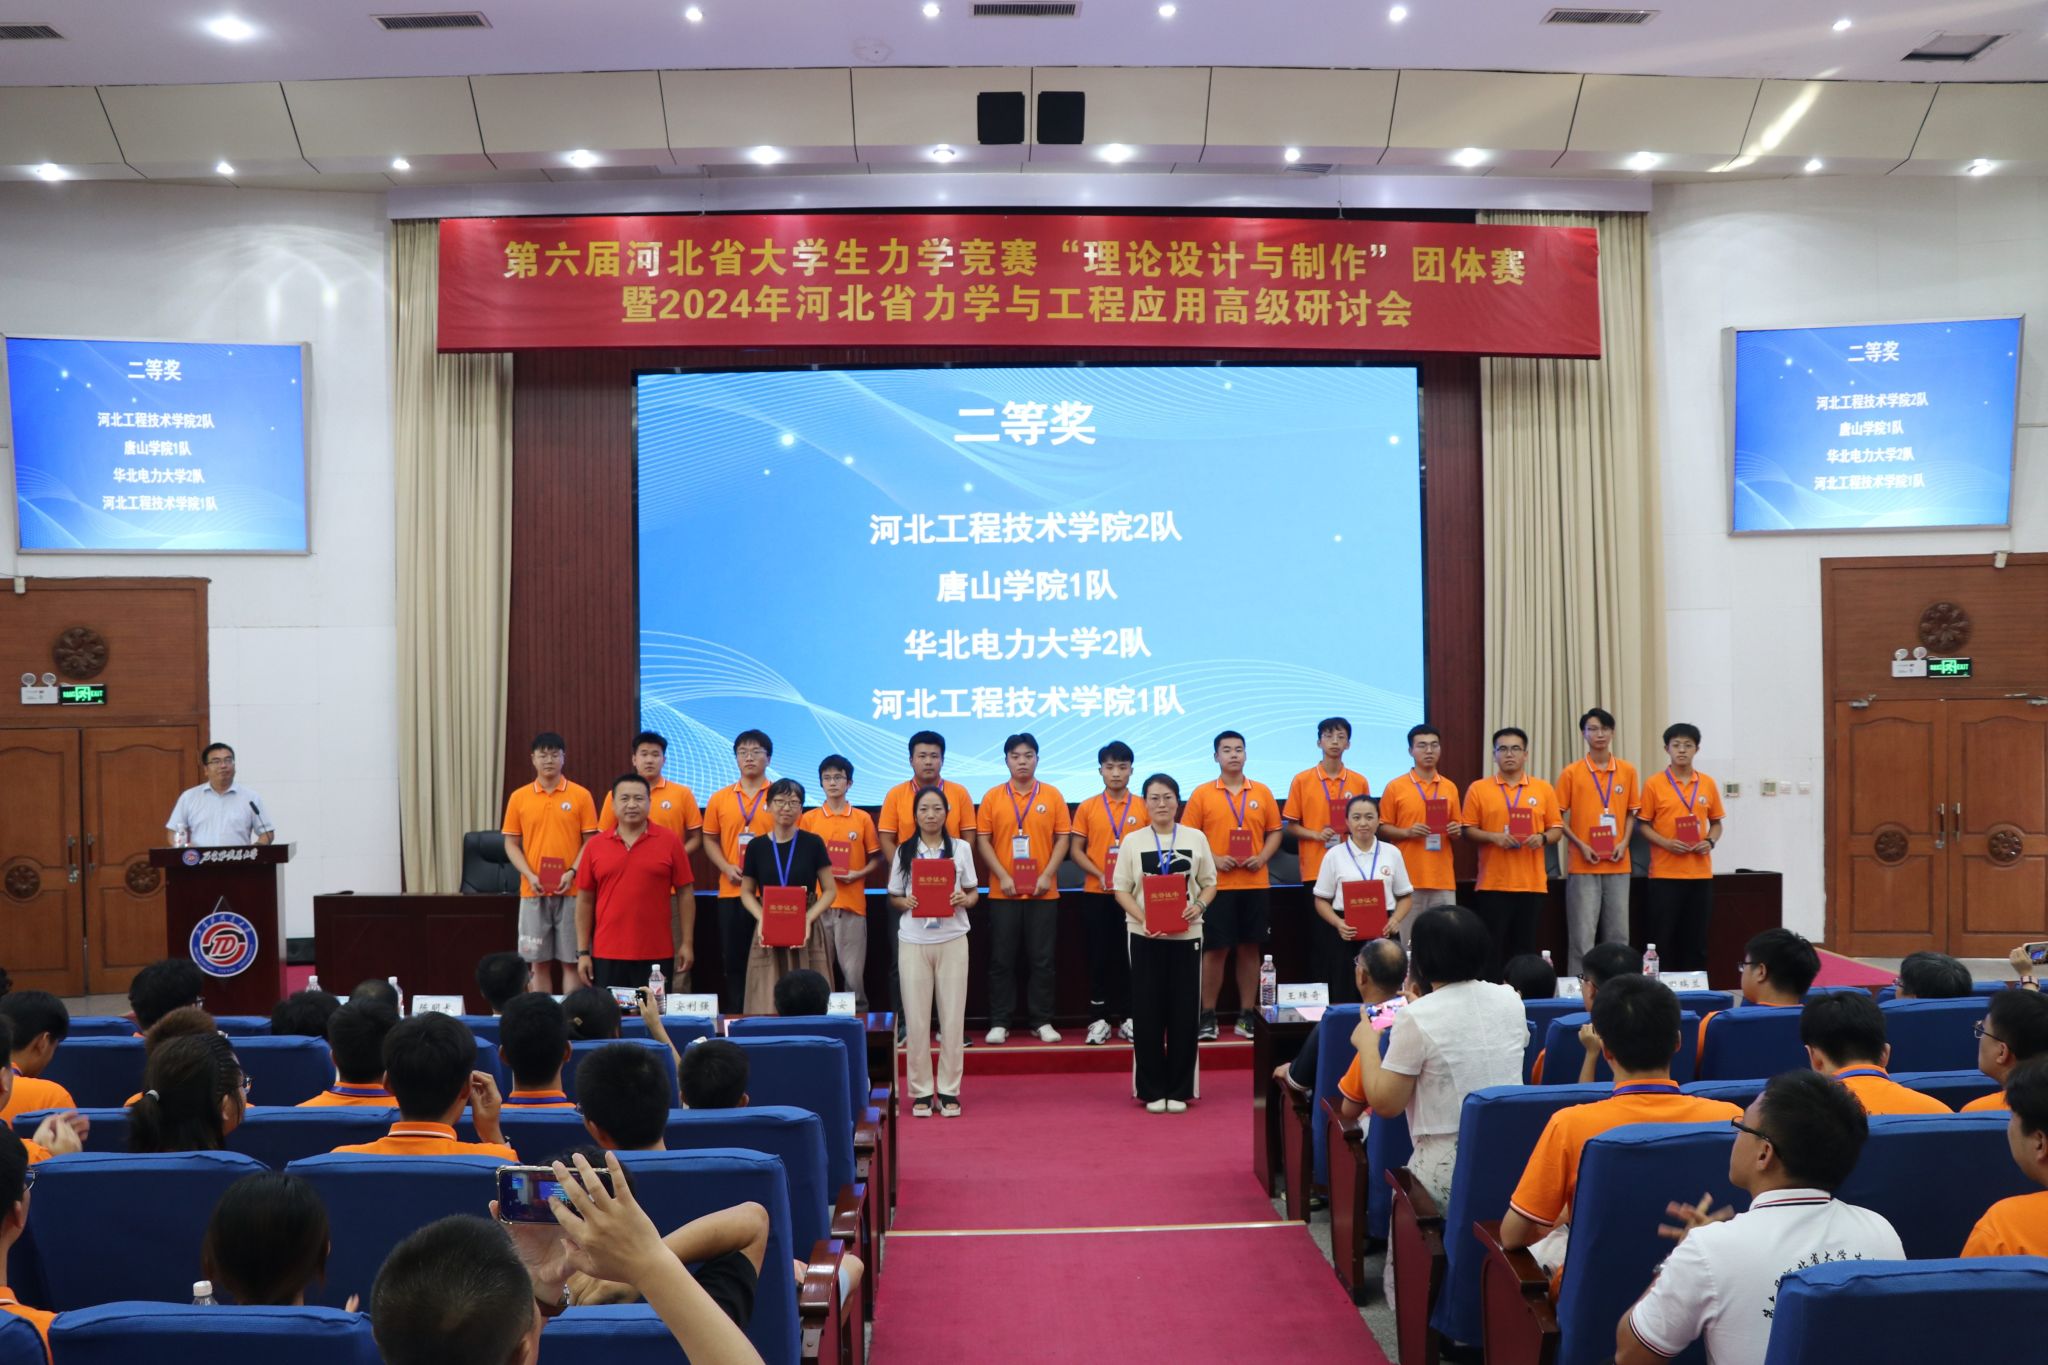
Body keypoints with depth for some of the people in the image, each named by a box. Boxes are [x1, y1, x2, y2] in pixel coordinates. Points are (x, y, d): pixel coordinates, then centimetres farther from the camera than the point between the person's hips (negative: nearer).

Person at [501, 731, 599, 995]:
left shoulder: (581, 795, 1)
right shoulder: (519, 797, 5)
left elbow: (590, 841, 1)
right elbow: (511, 844, 7)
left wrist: (573, 872, -14)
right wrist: (529, 875, -8)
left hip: (571, 892, -1)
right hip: (533, 893, 1)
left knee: (571, 960, 2)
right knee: (539, 961, 7)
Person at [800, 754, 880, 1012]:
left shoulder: (863, 818, 5)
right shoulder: (808, 819, 7)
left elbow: (875, 859, 11)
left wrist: (858, 874, -7)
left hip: (852, 903, -1)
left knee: (853, 970, -2)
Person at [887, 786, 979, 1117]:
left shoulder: (961, 848, 5)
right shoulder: (904, 851, 5)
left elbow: (972, 894, 10)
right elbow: (893, 898, 9)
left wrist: (964, 899, -12)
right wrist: (907, 902, -12)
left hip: (952, 940, 0)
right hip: (913, 941, 0)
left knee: (953, 1016, 1)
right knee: (916, 1018, 1)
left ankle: (948, 1090, 11)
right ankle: (921, 1090, 10)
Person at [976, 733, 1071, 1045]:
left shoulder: (1052, 795, 3)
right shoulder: (993, 797, 3)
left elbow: (1063, 838, 3)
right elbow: (983, 840, 1)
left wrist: (1048, 875, -8)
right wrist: (1002, 876, -9)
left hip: (1043, 892, 0)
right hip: (1003, 892, 0)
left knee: (1041, 958, 4)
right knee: (1002, 959, 3)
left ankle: (1041, 1021, 12)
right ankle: (999, 1022, 10)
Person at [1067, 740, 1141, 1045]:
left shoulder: (1143, 807, 3)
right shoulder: (1087, 808, 3)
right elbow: (1075, 850, 2)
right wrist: (1099, 874, -12)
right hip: (1096, 894, 0)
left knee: (1130, 956, 4)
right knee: (1099, 957, 4)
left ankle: (1127, 1018, 13)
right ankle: (1099, 1019, 10)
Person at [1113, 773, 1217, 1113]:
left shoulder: (1196, 838, 3)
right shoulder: (1134, 841, 2)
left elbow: (1209, 884, 8)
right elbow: (1122, 890, 2)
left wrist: (1199, 906, -13)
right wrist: (1142, 919, -14)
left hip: (1186, 935, 1)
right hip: (1144, 936, 0)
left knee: (1185, 1012, 3)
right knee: (1147, 1013, 2)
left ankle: (1179, 1090, 14)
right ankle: (1151, 1090, 12)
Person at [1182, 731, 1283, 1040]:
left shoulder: (1262, 793, 8)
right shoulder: (1201, 794, 1)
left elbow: (1274, 832, 11)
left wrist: (1262, 857, -6)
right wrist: (1213, 859, -13)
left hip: (1255, 884, 2)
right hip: (1218, 884, -2)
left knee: (1251, 949, 6)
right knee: (1215, 949, 0)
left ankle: (1246, 1015, 15)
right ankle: (1208, 1016, 9)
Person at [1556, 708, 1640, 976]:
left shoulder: (1627, 770, 7)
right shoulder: (1571, 773, -2)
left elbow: (1631, 812, 14)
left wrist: (1624, 842, -2)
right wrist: (1580, 845, -11)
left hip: (1618, 864, 3)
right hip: (1583, 865, -3)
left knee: (1618, 933, 7)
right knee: (1583, 934, -4)